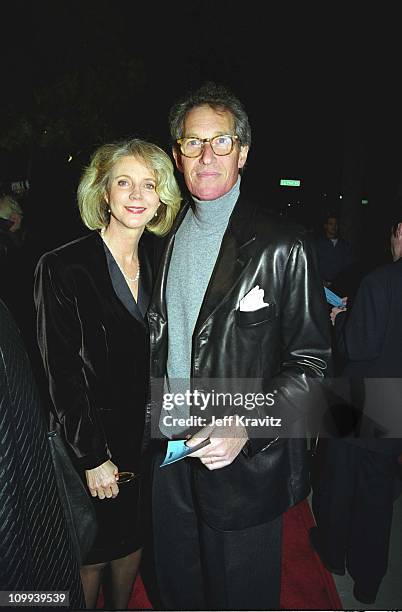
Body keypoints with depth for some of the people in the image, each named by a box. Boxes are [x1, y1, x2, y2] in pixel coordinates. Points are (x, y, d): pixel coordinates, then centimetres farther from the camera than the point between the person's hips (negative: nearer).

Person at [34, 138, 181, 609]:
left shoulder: (160, 264, 0)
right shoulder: (62, 268, -16)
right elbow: (62, 373, -14)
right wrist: (92, 457, -12)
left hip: (148, 434, 5)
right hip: (91, 438, -4)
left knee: (132, 539, 23)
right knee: (92, 552, 16)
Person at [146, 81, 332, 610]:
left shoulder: (281, 245, -15)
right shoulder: (166, 235, 4)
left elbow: (311, 358, -13)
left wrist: (246, 427, -23)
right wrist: (150, 420, 5)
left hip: (246, 461, -4)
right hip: (169, 448, 5)